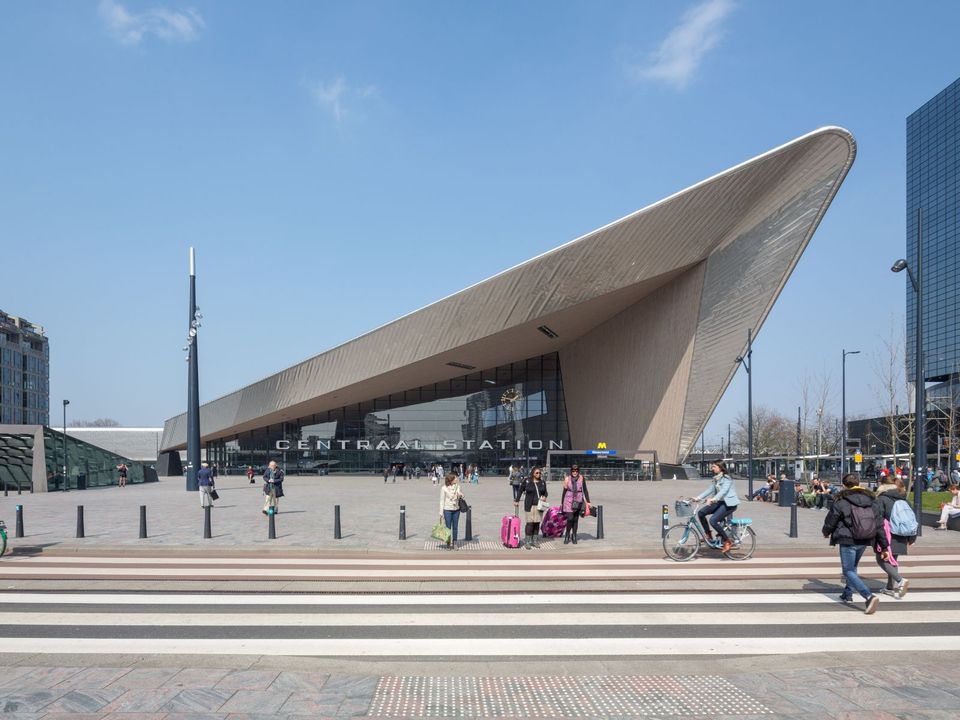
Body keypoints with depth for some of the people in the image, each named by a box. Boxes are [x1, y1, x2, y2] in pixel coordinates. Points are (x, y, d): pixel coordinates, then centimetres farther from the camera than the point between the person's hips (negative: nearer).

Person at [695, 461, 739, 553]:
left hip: (729, 504, -9)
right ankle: (708, 535, 10)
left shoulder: (727, 478, -14)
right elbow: (710, 489, 13)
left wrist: (713, 499, -44)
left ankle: (728, 541, -9)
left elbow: (724, 490, -29)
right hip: (720, 502, 9)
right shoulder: (716, 479, 13)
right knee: (701, 513, -4)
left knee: (713, 520, -24)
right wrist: (698, 498, 3)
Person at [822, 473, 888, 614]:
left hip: (848, 541, -6)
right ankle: (847, 594, 36)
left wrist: (826, 532, 21)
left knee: (849, 571, -2)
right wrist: (884, 547, 9)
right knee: (853, 567, 25)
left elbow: (830, 521, -2)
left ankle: (869, 596, -21)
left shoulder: (841, 502, -11)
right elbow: (880, 525, 5)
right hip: (865, 541, 6)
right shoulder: (872, 501, 5)